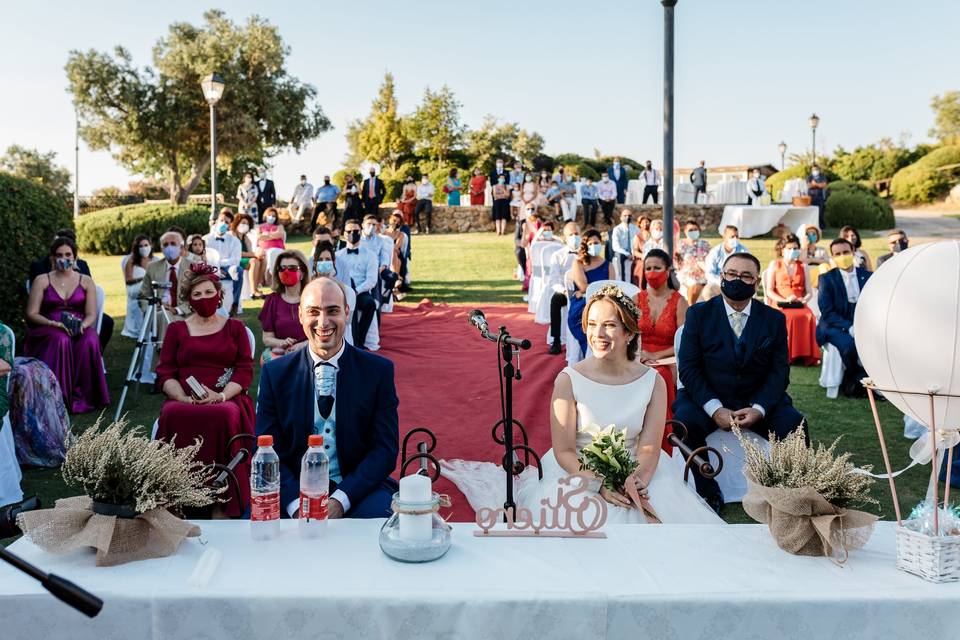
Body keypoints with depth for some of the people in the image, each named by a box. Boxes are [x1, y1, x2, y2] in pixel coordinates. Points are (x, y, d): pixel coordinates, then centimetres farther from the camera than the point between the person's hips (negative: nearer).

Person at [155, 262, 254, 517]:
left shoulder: (235, 328, 19)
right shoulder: (176, 329, 21)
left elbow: (245, 370, 7)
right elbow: (165, 373, 11)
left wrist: (220, 395, -12)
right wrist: (185, 398, -10)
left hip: (227, 399, -1)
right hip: (184, 401, 1)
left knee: (227, 415, -38)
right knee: (172, 416, -36)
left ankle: (227, 506, -31)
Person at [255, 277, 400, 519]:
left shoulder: (378, 370, 1)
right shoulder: (275, 373, 5)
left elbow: (385, 449, -3)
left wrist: (340, 501, -17)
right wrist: (296, 504, -17)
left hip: (358, 488, -1)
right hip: (294, 488, 1)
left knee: (377, 514, -31)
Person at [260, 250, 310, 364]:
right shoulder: (272, 300, 10)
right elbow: (267, 338, 9)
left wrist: (303, 344, -14)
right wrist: (281, 343, -12)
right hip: (279, 352, 2)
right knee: (266, 356, -29)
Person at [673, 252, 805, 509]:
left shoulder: (774, 319, 6)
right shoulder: (699, 314, 0)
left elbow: (779, 371, 0)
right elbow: (688, 367, -6)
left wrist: (759, 409, -18)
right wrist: (715, 409, -20)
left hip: (758, 401, 1)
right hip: (708, 399, -1)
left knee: (795, 424, -24)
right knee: (685, 420, -30)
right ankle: (709, 494, -11)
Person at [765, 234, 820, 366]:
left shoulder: (802, 266, 22)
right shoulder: (774, 264, 14)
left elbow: (809, 292, 16)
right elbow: (769, 291, 4)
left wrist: (804, 300, -8)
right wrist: (784, 300, -12)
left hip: (799, 305, 2)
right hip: (780, 305, -2)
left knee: (809, 316, -32)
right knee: (790, 317, -36)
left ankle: (807, 355, -29)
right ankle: (787, 355, -32)